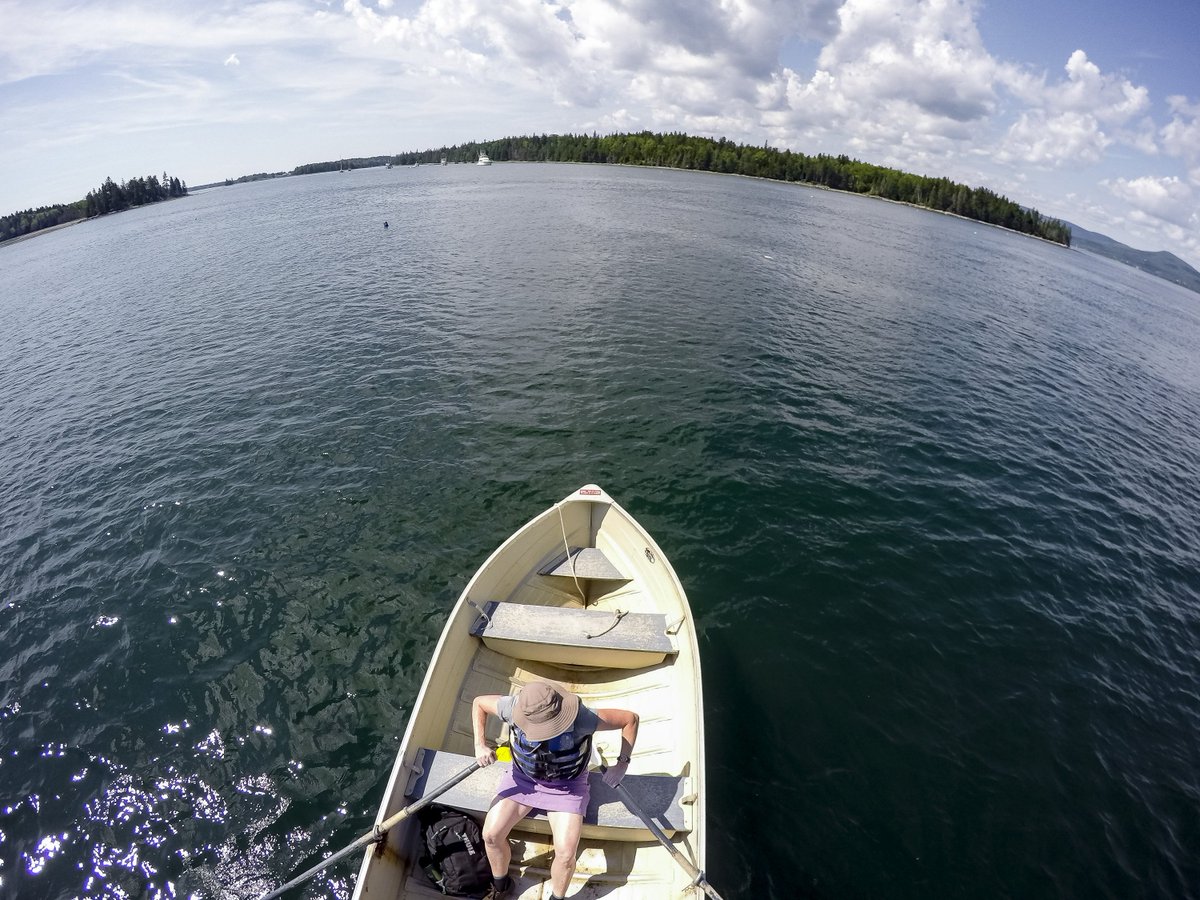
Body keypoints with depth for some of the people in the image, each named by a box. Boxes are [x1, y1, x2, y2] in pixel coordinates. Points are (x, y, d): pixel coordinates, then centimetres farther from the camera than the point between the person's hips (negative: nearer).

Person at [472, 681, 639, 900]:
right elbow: (479, 702, -8)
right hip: (523, 777, 3)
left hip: (566, 785, -2)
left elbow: (631, 718, -23)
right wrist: (480, 745, -18)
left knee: (565, 854, -17)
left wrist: (622, 763, -25)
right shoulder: (513, 707, -30)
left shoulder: (580, 718, -36)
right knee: (491, 835, -9)